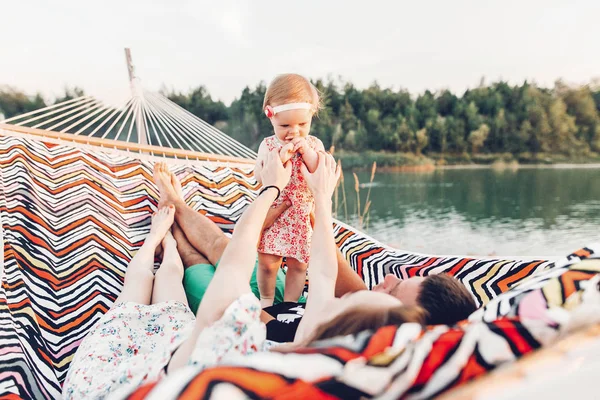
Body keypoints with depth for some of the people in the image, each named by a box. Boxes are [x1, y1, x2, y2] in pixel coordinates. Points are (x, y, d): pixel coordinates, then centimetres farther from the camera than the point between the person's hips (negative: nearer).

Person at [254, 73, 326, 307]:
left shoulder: (314, 145, 0)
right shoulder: (268, 145, -2)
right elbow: (259, 177, -13)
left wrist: (308, 153, -19)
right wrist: (280, 158, -24)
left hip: (302, 217, 1)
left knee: (298, 263, 7)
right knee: (267, 261, -1)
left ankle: (289, 303, 26)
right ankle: (266, 299, 26)